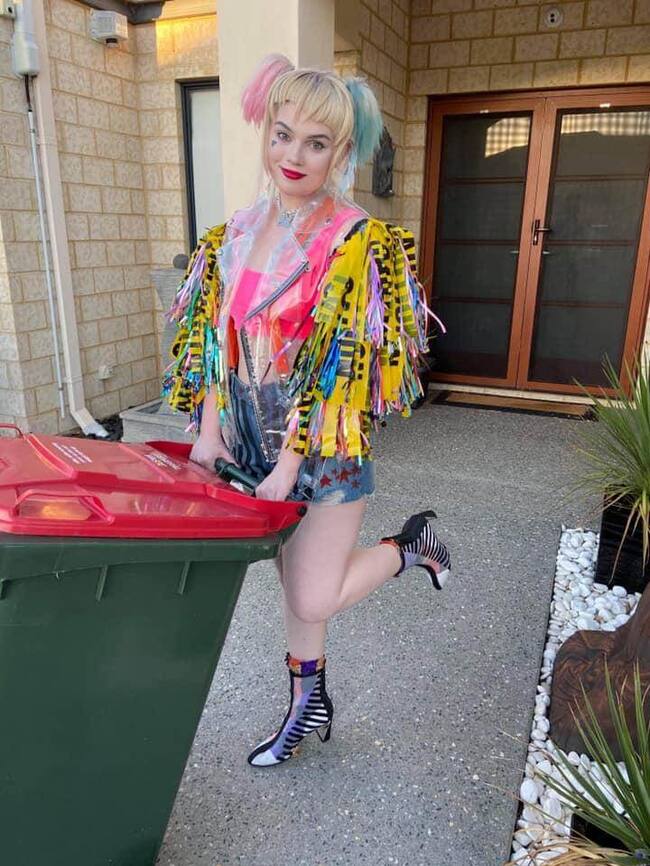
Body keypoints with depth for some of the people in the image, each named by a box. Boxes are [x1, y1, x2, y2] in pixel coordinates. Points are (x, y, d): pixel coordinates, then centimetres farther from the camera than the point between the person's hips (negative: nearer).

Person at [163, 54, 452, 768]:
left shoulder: (356, 241, -13)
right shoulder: (238, 233, 5)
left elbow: (338, 366, -17)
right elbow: (220, 340, 7)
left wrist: (290, 467, -17)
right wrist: (209, 432, 0)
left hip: (326, 445, -5)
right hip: (254, 438, 6)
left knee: (314, 599, -1)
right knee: (292, 576, 18)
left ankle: (416, 542, 24)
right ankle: (309, 703, 39)